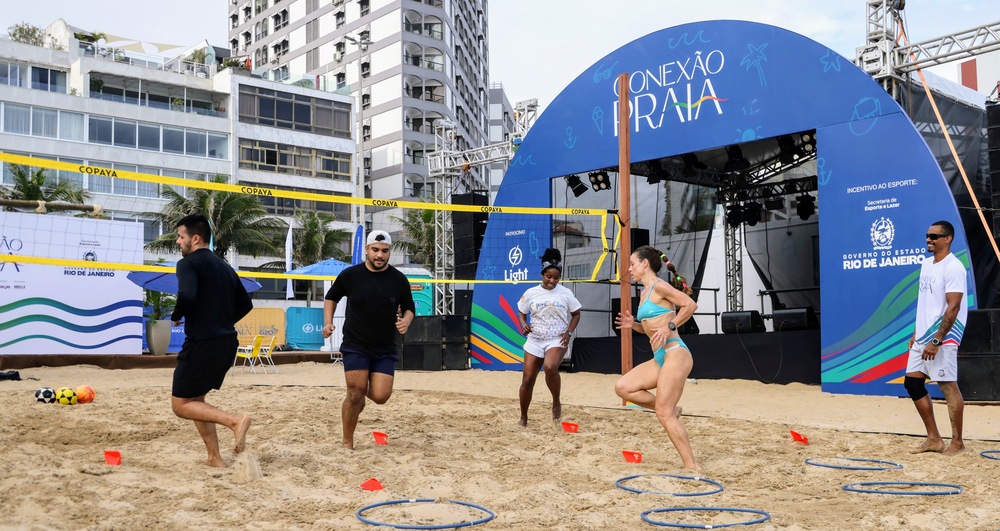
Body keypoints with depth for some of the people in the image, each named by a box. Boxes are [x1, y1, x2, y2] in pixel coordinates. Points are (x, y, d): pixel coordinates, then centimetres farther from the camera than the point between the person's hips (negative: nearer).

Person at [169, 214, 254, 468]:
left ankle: (235, 420, -18)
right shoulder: (224, 267, 17)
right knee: (195, 399, 21)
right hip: (227, 343, 8)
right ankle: (215, 458, 15)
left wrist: (176, 316, -7)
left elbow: (187, 296, -26)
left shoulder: (188, 263, -8)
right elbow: (245, 304, 19)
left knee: (181, 405, 3)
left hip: (202, 343, -8)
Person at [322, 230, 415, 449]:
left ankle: (367, 388, 29)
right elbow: (331, 297, 12)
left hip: (385, 349, 1)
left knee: (380, 396, -9)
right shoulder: (350, 275, -5)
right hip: (355, 346, -1)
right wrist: (328, 322, -2)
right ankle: (347, 442, 13)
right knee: (355, 394, -7)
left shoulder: (399, 280, -3)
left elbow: (409, 308, 11)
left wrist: (405, 320, -11)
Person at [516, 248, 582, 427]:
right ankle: (523, 418, 21)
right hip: (534, 340, 3)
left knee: (550, 367, -33)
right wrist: (523, 324, -8)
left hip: (557, 340, -3)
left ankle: (556, 403, -8)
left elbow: (576, 314, 8)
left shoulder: (565, 293, -1)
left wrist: (569, 332, -6)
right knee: (527, 380, 2)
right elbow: (521, 312, 13)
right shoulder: (531, 293, 1)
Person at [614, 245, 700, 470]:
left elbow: (690, 305, -16)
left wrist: (669, 327, -20)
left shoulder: (659, 286, -8)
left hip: (675, 354, -9)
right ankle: (672, 411, 9)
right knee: (623, 387, 2)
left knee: (664, 414, -11)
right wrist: (633, 324, 8)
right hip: (660, 358, 9)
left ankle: (692, 466, -5)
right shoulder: (644, 293, 18)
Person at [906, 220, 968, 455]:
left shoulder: (953, 267, -14)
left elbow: (953, 307, -19)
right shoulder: (926, 264, 13)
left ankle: (957, 442, 8)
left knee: (948, 385, -3)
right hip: (922, 337, 9)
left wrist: (936, 341, -22)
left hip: (943, 338, -9)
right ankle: (933, 439, 16)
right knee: (912, 382, 8)